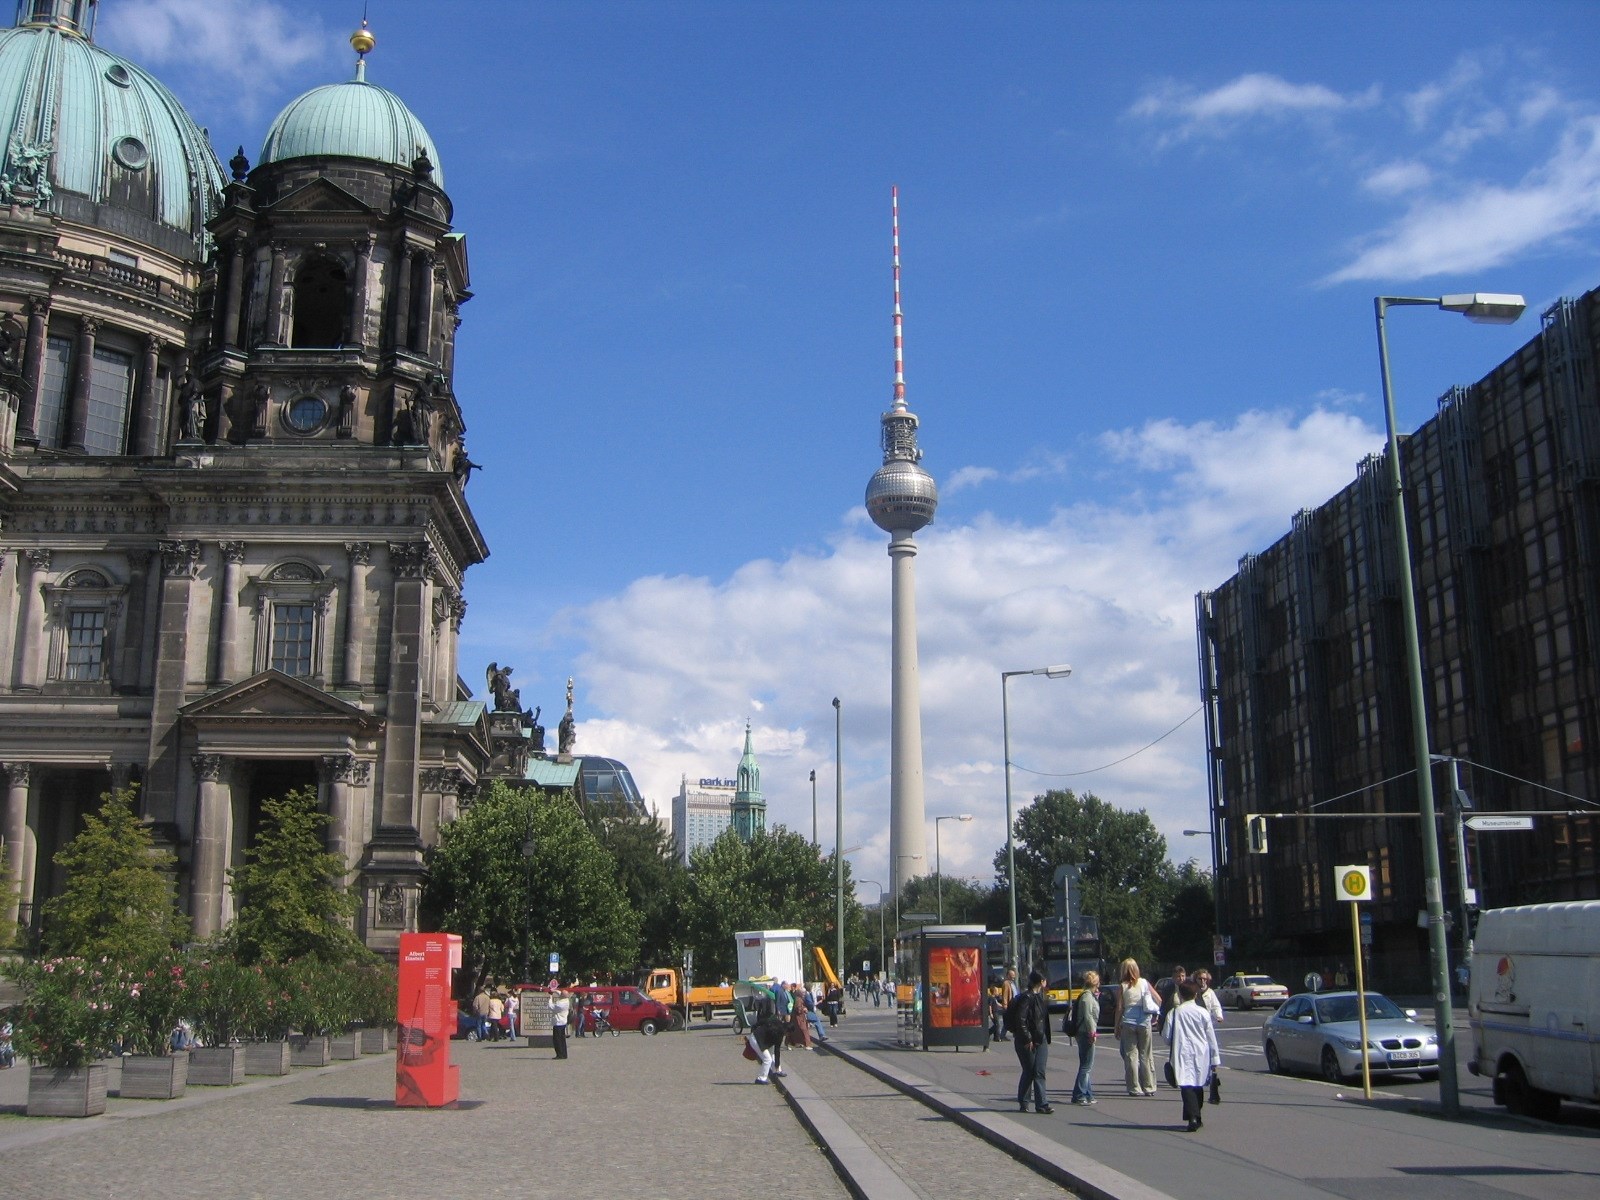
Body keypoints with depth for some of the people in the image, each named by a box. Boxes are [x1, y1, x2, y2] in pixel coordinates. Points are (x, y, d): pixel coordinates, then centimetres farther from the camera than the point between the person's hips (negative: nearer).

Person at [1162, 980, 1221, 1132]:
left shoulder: (1174, 1013, -4)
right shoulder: (1203, 1013, -1)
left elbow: (1166, 1035, -1)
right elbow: (1211, 1038, 3)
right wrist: (1215, 1059, 10)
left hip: (1183, 1053, -3)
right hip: (1201, 1055, 3)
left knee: (1187, 1085, -8)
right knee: (1198, 1085, 17)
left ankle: (1193, 1117, -24)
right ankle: (1197, 1117, 26)